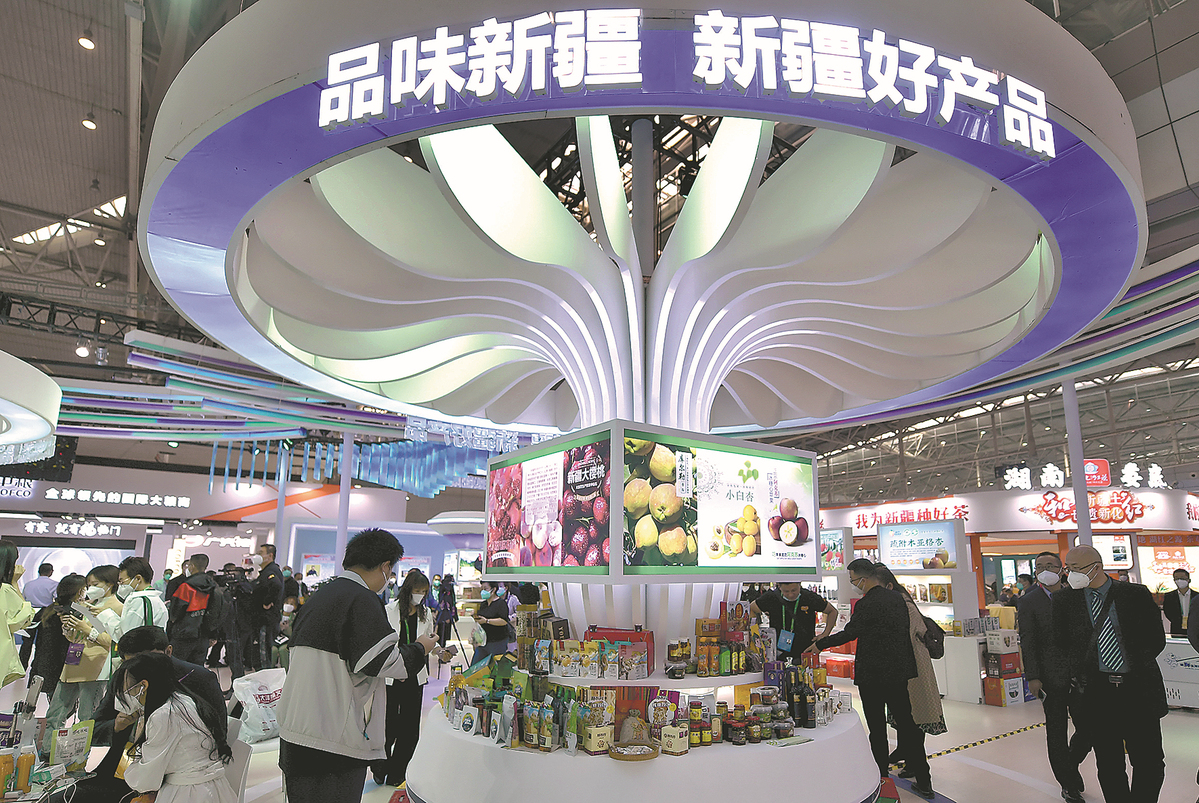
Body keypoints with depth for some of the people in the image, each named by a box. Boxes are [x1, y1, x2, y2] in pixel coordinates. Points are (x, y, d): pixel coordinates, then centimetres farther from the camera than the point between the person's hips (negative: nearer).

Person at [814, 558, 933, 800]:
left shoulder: (866, 604, -19)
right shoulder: (897, 598, 4)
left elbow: (849, 633, -12)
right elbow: (906, 630, 13)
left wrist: (819, 644, -1)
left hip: (873, 675, -7)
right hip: (900, 672, 7)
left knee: (877, 730, 5)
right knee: (906, 723, 13)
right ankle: (923, 781, 18)